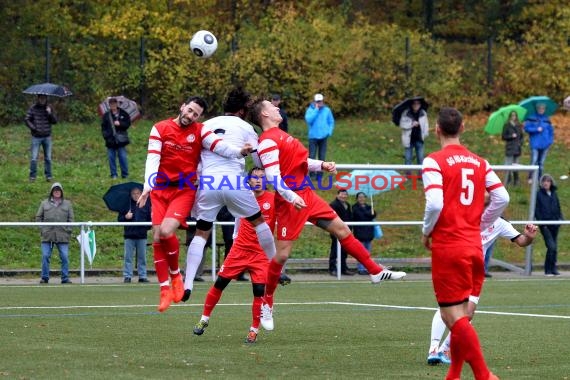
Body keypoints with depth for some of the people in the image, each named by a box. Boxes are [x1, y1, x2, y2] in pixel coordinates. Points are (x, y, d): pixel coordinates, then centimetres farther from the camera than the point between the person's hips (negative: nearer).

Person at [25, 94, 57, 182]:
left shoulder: (49, 108, 5)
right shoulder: (33, 108, -2)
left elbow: (55, 121, 1)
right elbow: (27, 120, -1)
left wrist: (50, 113, -15)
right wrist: (33, 128, -14)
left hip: (47, 137, 2)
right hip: (36, 137, -2)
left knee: (48, 158, 5)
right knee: (34, 158, -6)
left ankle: (48, 176, 13)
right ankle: (32, 176, 3)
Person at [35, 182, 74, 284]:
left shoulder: (67, 204, 11)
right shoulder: (45, 203, 9)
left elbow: (71, 218, 10)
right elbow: (38, 217, 10)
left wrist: (68, 231, -1)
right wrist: (42, 229, -1)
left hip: (63, 236, 0)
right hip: (47, 236, 0)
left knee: (65, 257, -4)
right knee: (45, 256, -3)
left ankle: (65, 278, 3)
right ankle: (45, 277, 6)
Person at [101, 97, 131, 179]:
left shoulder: (123, 114, 3)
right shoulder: (106, 115, 7)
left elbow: (128, 123, 2)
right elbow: (103, 127, 7)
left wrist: (120, 124, -15)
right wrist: (105, 135, -9)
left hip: (121, 140, -2)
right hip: (110, 141, 2)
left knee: (123, 157, -1)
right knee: (111, 158, 3)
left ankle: (125, 175, 7)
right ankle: (113, 175, 11)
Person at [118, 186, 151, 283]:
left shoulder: (146, 205, 7)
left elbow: (150, 219, 13)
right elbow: (120, 219, 7)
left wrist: (147, 227, -4)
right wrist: (125, 217, -13)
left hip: (142, 235, 1)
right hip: (129, 235, -1)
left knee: (142, 257, 5)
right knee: (128, 257, -1)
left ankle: (142, 276, 10)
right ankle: (127, 276, 1)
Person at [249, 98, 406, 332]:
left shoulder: (279, 136, 17)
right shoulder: (268, 141, -13)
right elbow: (272, 175, -22)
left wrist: (322, 165, 12)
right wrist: (291, 197, -32)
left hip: (307, 196, 9)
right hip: (291, 203, -9)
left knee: (342, 230, 10)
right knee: (282, 254, -7)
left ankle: (376, 272, 17)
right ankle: (266, 303, 7)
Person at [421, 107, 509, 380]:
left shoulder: (434, 161, -9)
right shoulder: (479, 162, 9)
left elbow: (435, 204, -20)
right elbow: (502, 198, 4)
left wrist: (426, 232, -2)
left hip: (448, 247, -6)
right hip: (474, 246, 6)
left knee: (453, 316, -6)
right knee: (459, 315, 16)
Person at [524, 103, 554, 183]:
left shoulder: (547, 119, 10)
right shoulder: (531, 118, 1)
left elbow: (551, 130, 14)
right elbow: (526, 128, -4)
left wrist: (550, 140, 2)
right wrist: (536, 129, -14)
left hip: (545, 144, 3)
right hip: (535, 144, -3)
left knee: (541, 162, 7)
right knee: (534, 161, -14)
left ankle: (539, 179, 13)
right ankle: (530, 178, -8)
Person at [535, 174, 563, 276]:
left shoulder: (554, 194, 12)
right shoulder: (539, 194, -2)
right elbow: (536, 210, -5)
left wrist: (560, 218, 2)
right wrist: (541, 221, -13)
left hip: (554, 224, 6)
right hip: (545, 225, -6)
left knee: (554, 247, 9)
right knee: (551, 246, -15)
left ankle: (553, 269, 18)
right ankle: (548, 269, -6)